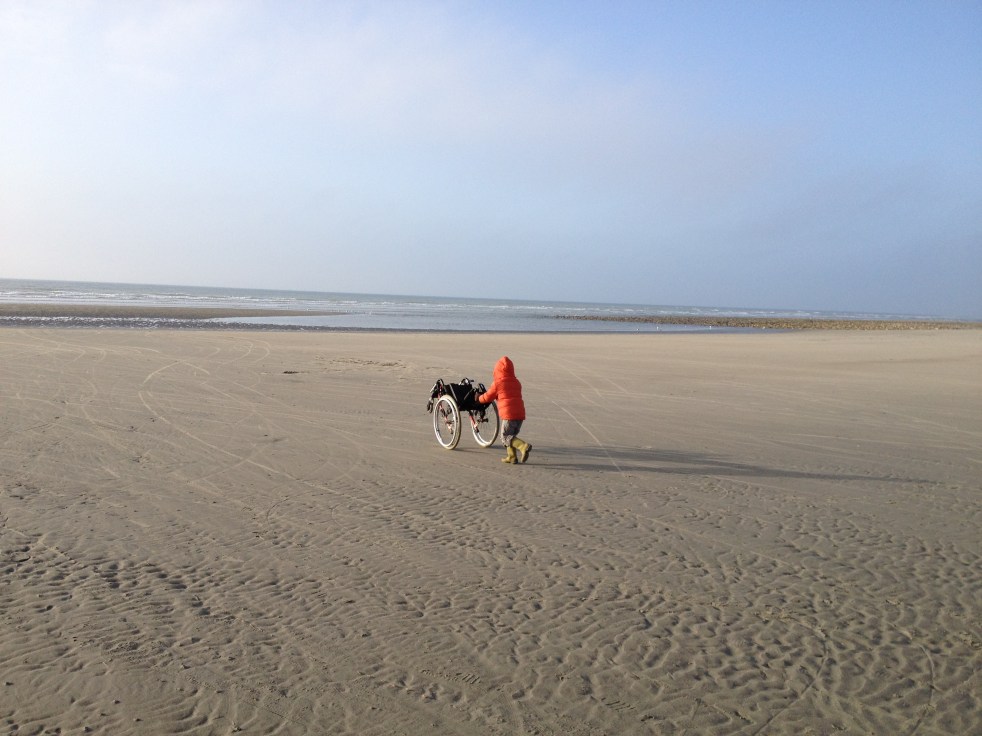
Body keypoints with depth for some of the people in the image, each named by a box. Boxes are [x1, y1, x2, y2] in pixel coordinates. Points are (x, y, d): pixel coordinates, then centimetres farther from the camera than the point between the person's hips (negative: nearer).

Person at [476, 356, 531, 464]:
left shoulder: (497, 383, -1)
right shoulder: (517, 383, 16)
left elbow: (488, 396, 8)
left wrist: (479, 399, 30)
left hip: (509, 414, -7)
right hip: (520, 413, 7)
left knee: (506, 437, -2)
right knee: (511, 435, 19)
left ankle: (523, 446, -24)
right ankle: (512, 457, 16)